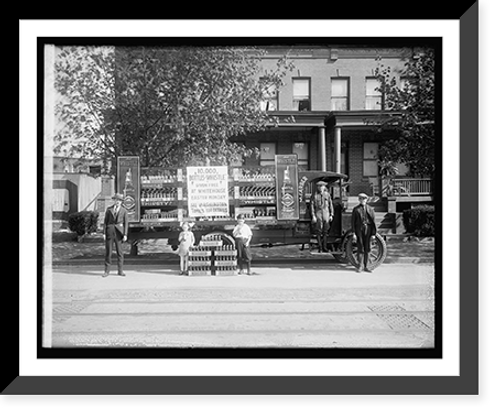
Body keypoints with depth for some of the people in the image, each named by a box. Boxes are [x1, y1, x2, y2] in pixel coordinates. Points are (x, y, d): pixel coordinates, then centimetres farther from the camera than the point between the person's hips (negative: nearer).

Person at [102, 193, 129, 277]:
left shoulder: (124, 211, 5)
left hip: (119, 233, -1)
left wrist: (125, 235, -7)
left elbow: (126, 224, 1)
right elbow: (105, 221, 6)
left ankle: (120, 271, 9)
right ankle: (106, 270, 9)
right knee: (108, 252, 2)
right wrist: (104, 233, -1)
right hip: (110, 231, 1)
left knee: (120, 252, 2)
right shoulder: (109, 210, 8)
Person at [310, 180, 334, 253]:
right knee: (318, 231, -2)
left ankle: (324, 247, 13)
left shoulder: (327, 194, 6)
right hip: (318, 214, -2)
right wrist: (313, 216, -8)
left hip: (326, 214, 2)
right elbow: (312, 206, -3)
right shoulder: (315, 196, -2)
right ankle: (320, 248, 4)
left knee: (325, 231, 5)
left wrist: (331, 215, 6)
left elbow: (331, 205, 10)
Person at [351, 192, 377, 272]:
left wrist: (373, 233, 1)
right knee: (360, 248, -1)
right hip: (359, 230, -2)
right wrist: (354, 233, -4)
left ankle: (366, 266, 13)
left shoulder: (370, 209, 7)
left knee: (367, 249, 5)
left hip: (368, 229, 2)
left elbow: (373, 221, 6)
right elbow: (353, 221, 2)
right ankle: (360, 266, 7)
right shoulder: (356, 209, 4)